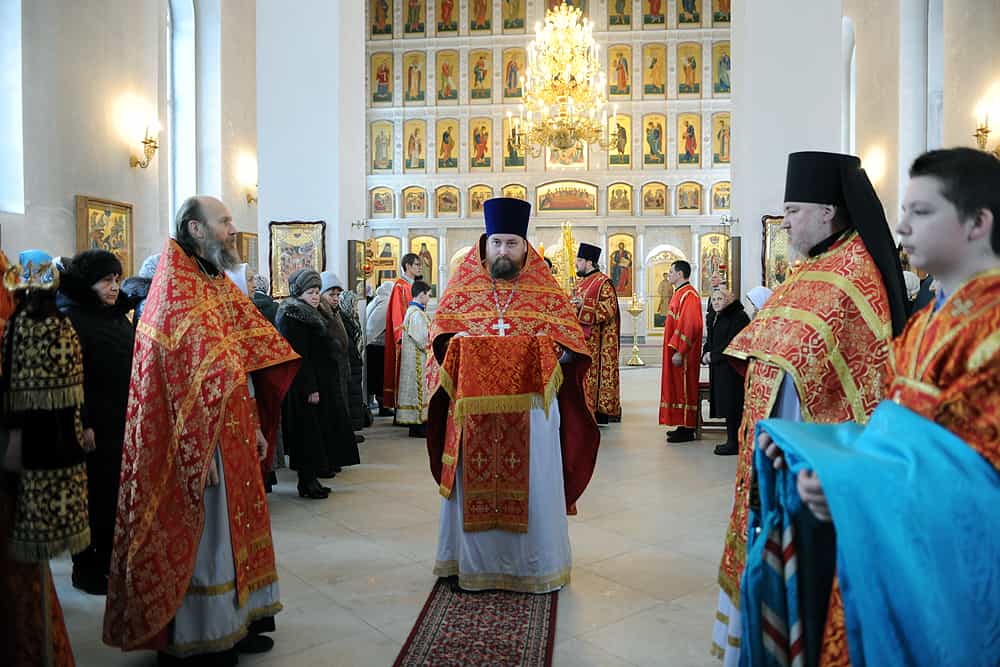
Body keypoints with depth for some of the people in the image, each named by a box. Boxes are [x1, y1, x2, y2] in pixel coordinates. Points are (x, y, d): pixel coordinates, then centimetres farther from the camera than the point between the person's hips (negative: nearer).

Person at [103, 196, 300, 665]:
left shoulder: (217, 284, 14)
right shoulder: (176, 288, -14)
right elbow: (187, 374, -21)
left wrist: (254, 426, 12)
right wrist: (200, 450, -23)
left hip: (230, 432, 9)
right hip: (199, 438, -9)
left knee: (230, 525, 16)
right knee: (201, 532, 2)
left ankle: (235, 622, 29)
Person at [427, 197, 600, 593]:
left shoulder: (546, 291, 7)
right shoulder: (462, 289, 10)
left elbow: (572, 343, 2)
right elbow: (440, 337, 7)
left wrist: (549, 349, -18)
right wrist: (459, 344, -14)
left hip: (530, 407, 0)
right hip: (473, 406, 1)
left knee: (531, 484, 4)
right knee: (475, 485, 5)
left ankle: (534, 564, 20)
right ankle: (475, 562, 21)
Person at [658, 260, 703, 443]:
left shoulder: (689, 295, -16)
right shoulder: (680, 293, 16)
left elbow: (690, 325, -24)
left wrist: (679, 351, -25)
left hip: (683, 353, -10)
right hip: (676, 349, 10)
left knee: (684, 387, -5)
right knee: (678, 387, 12)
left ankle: (687, 430, 1)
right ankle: (684, 426, 19)